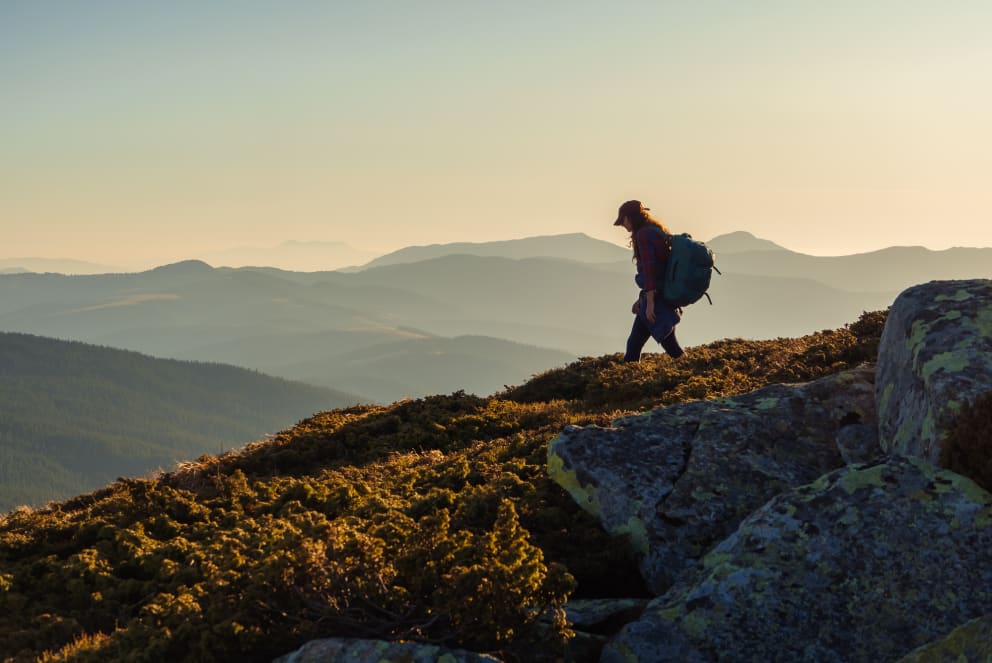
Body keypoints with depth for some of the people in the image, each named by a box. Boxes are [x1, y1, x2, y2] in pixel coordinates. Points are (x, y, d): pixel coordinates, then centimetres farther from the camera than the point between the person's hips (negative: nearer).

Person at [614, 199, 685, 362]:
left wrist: (650, 302, -21)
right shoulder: (658, 232, 18)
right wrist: (642, 299, 23)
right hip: (664, 295, 10)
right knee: (633, 344, 11)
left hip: (657, 298, -10)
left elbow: (650, 269, -20)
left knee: (669, 342, -5)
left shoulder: (643, 235, -12)